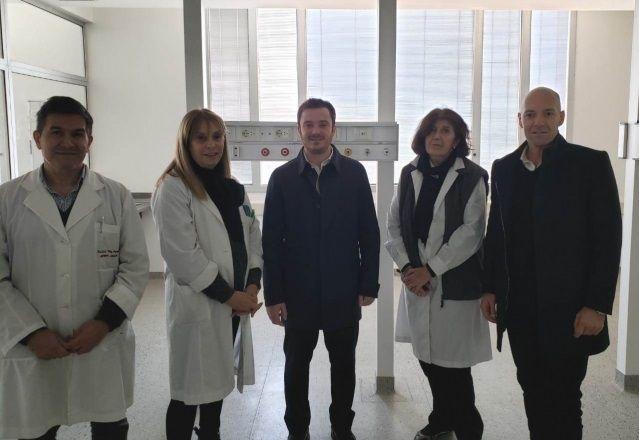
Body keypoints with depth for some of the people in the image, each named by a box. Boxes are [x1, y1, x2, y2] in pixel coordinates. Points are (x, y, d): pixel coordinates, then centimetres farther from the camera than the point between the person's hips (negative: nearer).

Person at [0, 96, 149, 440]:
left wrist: (104, 322, -11)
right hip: (32, 351, 0)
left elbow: (136, 267, 0)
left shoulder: (116, 197, -1)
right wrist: (31, 333, -10)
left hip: (104, 347, 1)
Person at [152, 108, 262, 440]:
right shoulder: (173, 189, -11)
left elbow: (253, 236, 11)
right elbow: (183, 256, -18)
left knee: (217, 382, 20)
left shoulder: (232, 188, 11)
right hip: (197, 304, -7)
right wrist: (229, 295, -14)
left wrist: (252, 285, -3)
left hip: (236, 303, 7)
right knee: (190, 391, 4)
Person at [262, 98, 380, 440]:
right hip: (298, 295, 0)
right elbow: (271, 241, -2)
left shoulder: (354, 173, -1)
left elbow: (369, 234, 1)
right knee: (296, 367, 13)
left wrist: (368, 285, -2)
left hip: (344, 295, 0)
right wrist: (273, 295, -5)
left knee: (343, 364, 14)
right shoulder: (282, 177, -1)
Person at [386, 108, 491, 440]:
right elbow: (395, 223, 7)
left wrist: (430, 269, -13)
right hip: (417, 280, 4)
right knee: (427, 355, 13)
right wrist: (407, 266, -5)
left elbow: (471, 231, -12)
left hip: (455, 283, -4)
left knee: (453, 359, 0)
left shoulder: (472, 177, -5)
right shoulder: (410, 174, 8)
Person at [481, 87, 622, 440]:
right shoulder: (504, 168, 8)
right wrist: (489, 288, 7)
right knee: (533, 390, 13)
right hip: (519, 305, 4)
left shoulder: (591, 163, -5)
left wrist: (597, 305, -13)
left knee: (563, 395, 6)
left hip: (567, 306, -3)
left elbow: (608, 238, -8)